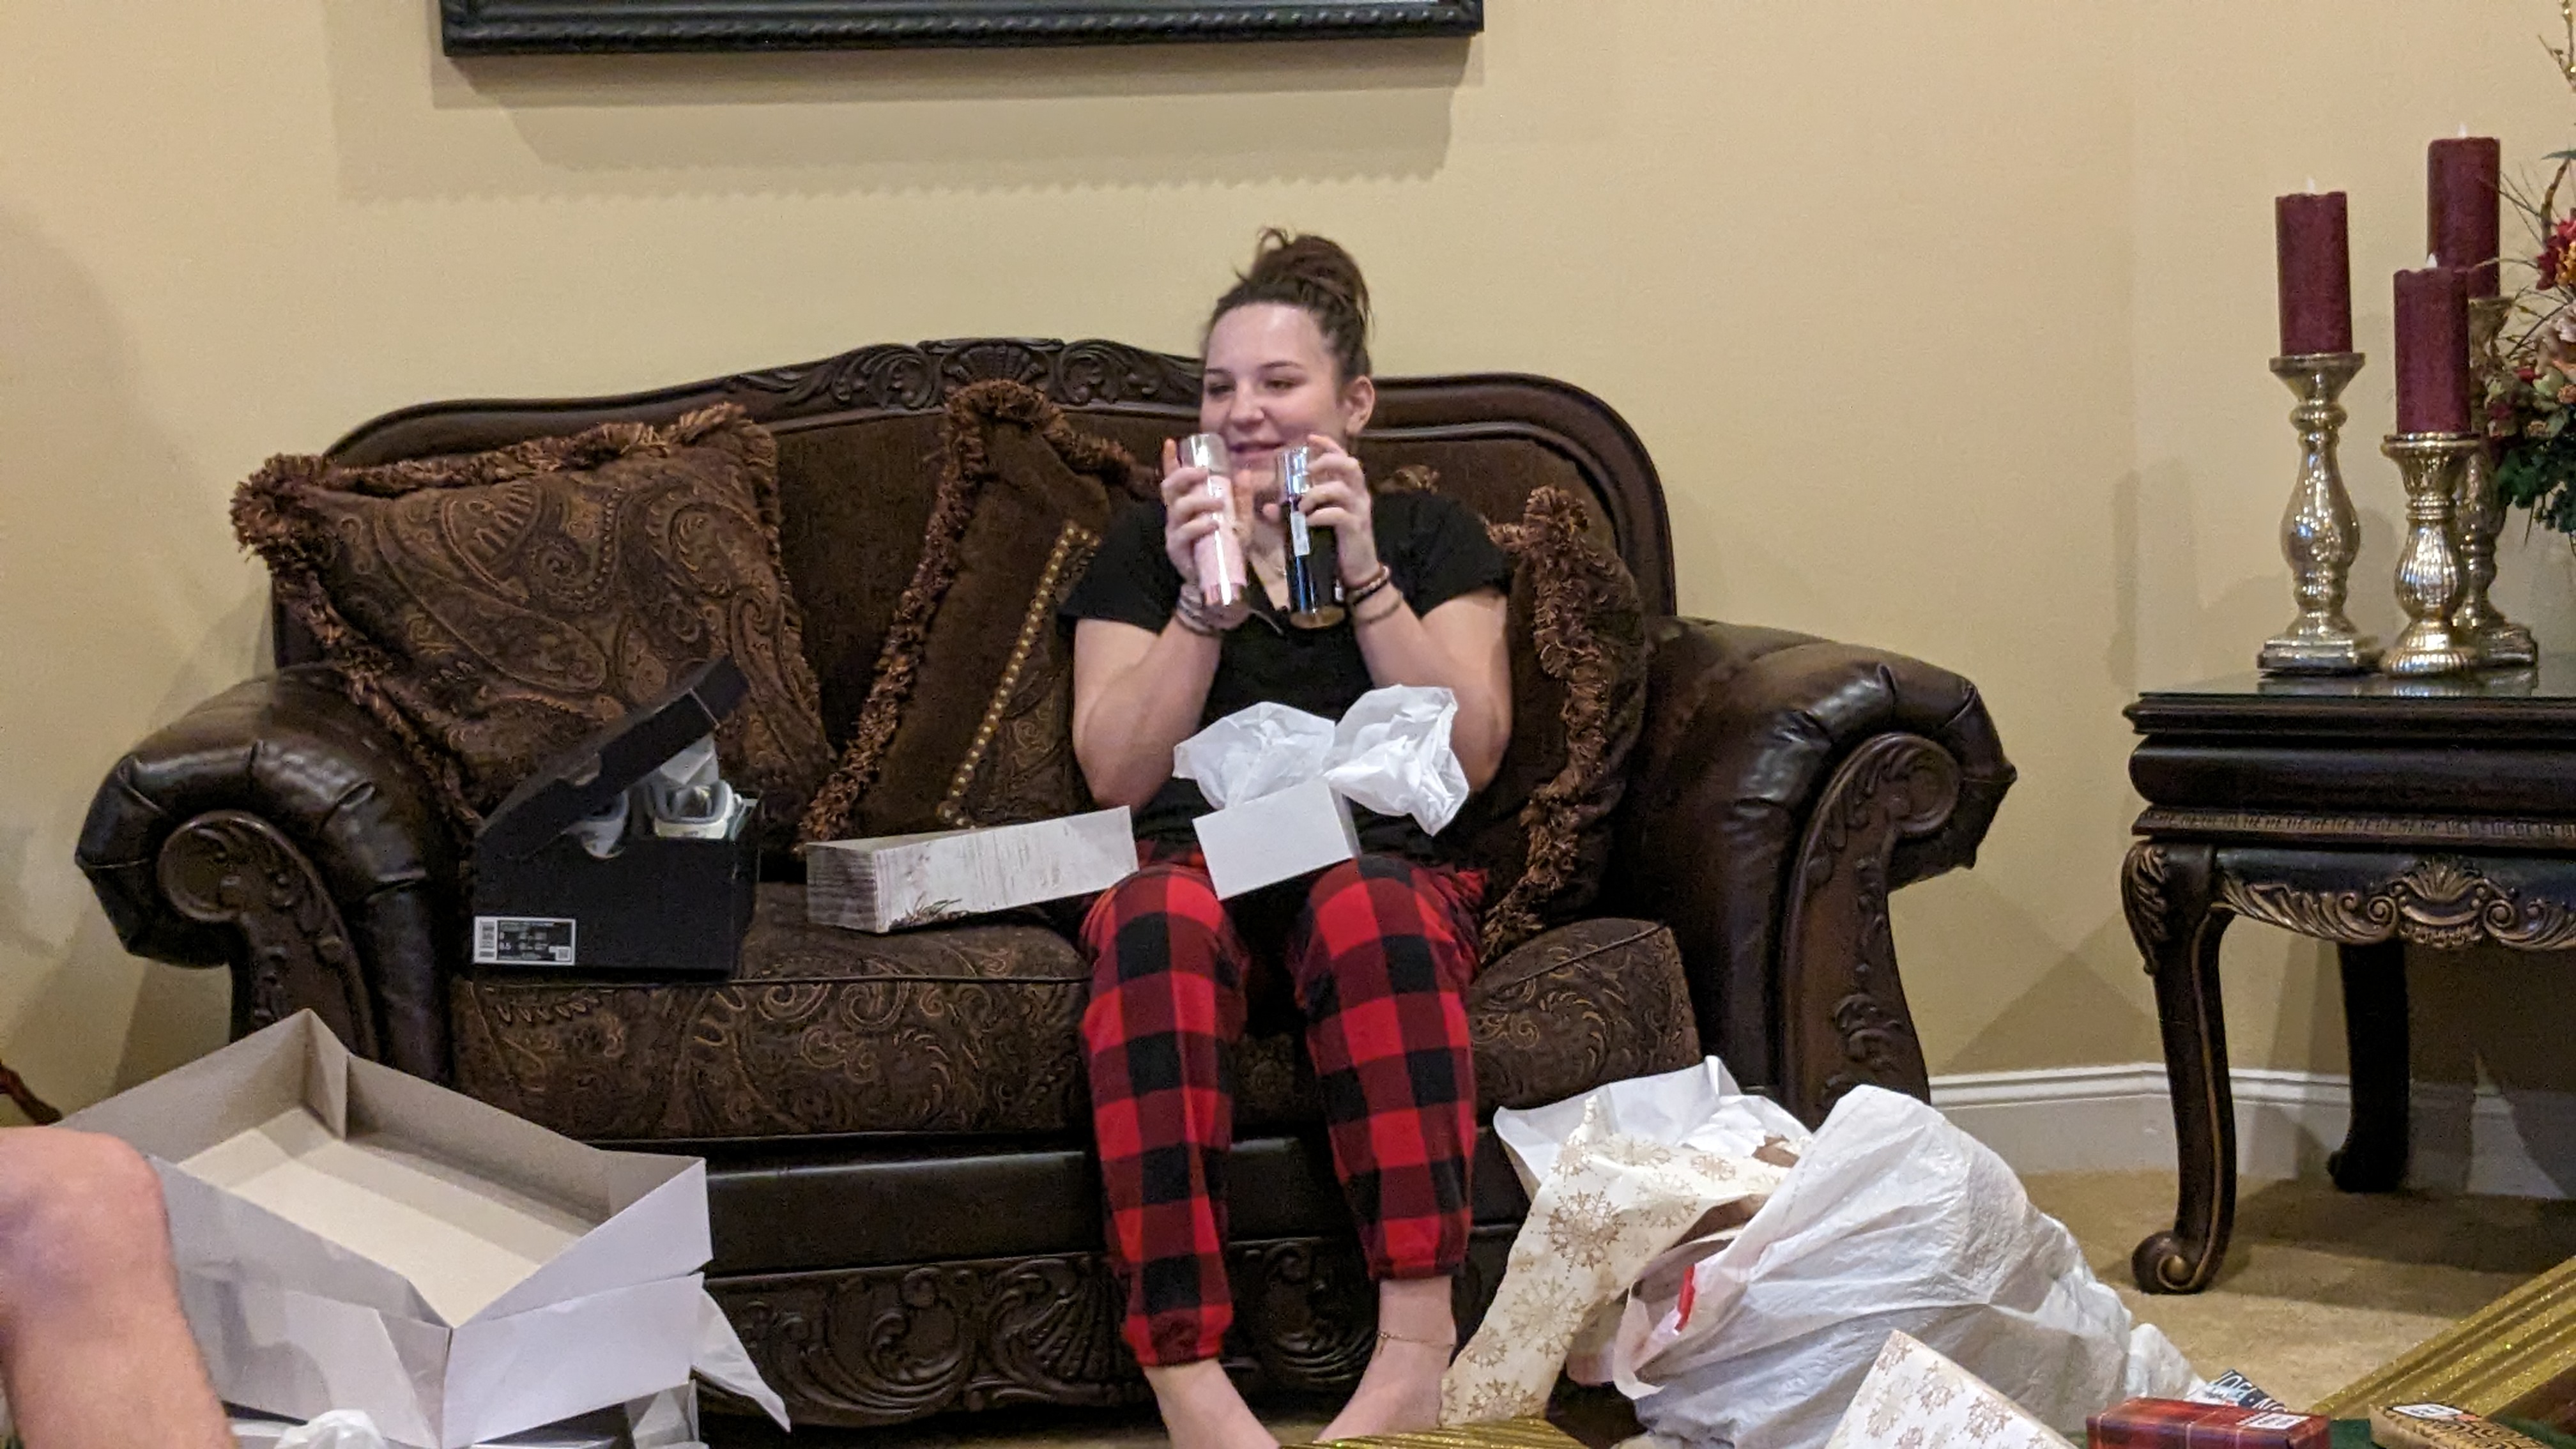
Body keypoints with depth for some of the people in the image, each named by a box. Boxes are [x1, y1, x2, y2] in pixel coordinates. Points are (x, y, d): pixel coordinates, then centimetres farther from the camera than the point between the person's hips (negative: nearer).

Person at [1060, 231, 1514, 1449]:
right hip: (1194, 858, 0)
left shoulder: (1430, 538, 16)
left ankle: (1416, 1342, -41)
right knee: (1157, 918, -38)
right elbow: (1118, 775, 3)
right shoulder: (1145, 547, 16)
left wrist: (1365, 578, -8)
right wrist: (1204, 602, -9)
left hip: (1382, 859, 0)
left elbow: (1472, 753, 1)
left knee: (1368, 906, -38)